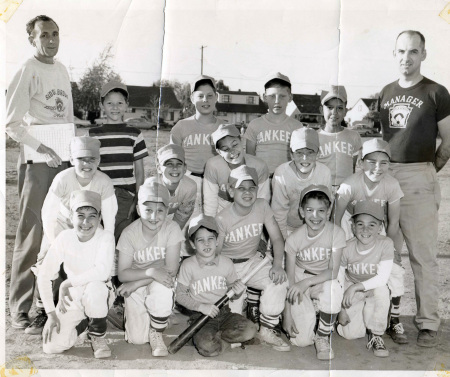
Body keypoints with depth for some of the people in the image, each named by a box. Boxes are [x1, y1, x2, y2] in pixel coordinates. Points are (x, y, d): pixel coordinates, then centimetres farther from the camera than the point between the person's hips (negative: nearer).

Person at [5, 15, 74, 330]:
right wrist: (43, 150, -16)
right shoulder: (28, 72, -7)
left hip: (65, 160, 7)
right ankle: (20, 307, 5)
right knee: (32, 234, -5)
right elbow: (12, 123, -10)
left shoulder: (62, 70, 14)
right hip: (37, 161, -7)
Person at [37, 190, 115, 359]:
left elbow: (102, 271, -34)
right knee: (51, 346, -14)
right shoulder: (65, 237, -11)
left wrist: (67, 283, -26)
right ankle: (82, 324, 20)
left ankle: (98, 336, -9)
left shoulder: (106, 237, -18)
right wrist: (51, 313, -11)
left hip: (99, 294, -2)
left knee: (94, 287, -38)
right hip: (72, 297, 3)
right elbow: (44, 275, -8)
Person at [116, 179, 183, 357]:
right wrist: (151, 272, -32)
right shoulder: (129, 233, -16)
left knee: (162, 291, -37)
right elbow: (122, 274, -15)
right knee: (137, 339, -9)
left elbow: (171, 269, -20)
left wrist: (136, 283, -21)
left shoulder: (172, 229, -18)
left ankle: (156, 335, -8)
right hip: (136, 288, 1)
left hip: (161, 282, -1)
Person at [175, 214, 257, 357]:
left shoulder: (226, 263, 2)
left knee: (250, 330, -23)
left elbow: (231, 293, 12)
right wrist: (201, 306, -15)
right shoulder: (188, 265, -5)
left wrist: (237, 292, -12)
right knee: (207, 347, -31)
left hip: (224, 312, 4)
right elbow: (180, 295, -2)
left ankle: (214, 336, -7)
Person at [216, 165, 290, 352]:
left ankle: (266, 330, -9)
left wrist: (277, 264, -23)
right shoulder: (222, 219, -17)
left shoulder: (262, 206, -8)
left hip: (253, 260, 3)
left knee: (279, 280, -27)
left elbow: (277, 238, -7)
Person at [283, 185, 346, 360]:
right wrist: (287, 313, -11)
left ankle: (323, 337, -11)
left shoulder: (336, 233, -16)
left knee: (334, 289, -37)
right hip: (300, 286, 0)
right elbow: (289, 278, -8)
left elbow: (333, 271, -19)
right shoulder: (294, 239, -14)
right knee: (301, 340, -12)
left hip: (324, 281, 0)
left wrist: (306, 282, -33)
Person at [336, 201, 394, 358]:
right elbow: (338, 280, -8)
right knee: (350, 333, -14)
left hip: (374, 288, -1)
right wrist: (341, 309, -9)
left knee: (381, 290, -37)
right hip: (352, 294, 1)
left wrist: (356, 286, -37)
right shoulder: (347, 248, -17)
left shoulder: (386, 244, -21)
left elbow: (382, 278, -26)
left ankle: (376, 336, -14)